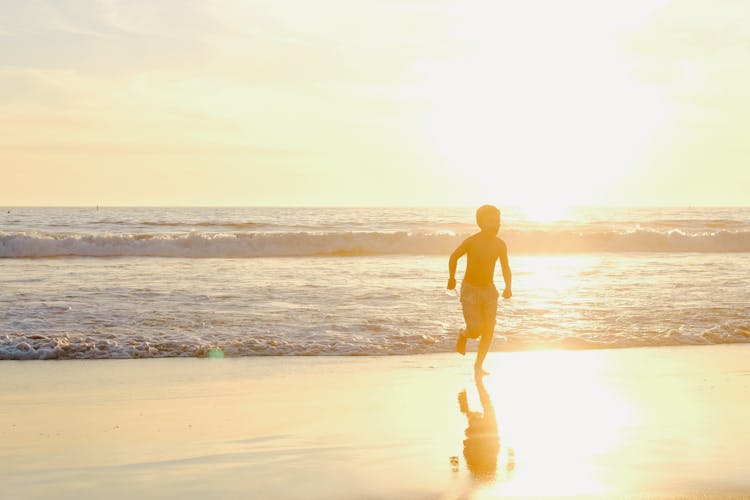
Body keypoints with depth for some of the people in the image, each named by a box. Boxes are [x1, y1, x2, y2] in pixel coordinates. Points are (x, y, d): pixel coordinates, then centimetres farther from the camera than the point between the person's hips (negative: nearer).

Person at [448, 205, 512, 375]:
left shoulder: (500, 245, -6)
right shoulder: (471, 242, -17)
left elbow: (506, 268, 6)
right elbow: (454, 257, 1)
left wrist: (508, 287, -10)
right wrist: (452, 278, 8)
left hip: (489, 290, 4)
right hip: (469, 290, -4)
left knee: (489, 331, -2)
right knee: (475, 331, -11)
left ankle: (478, 366, 15)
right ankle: (463, 335, 26)